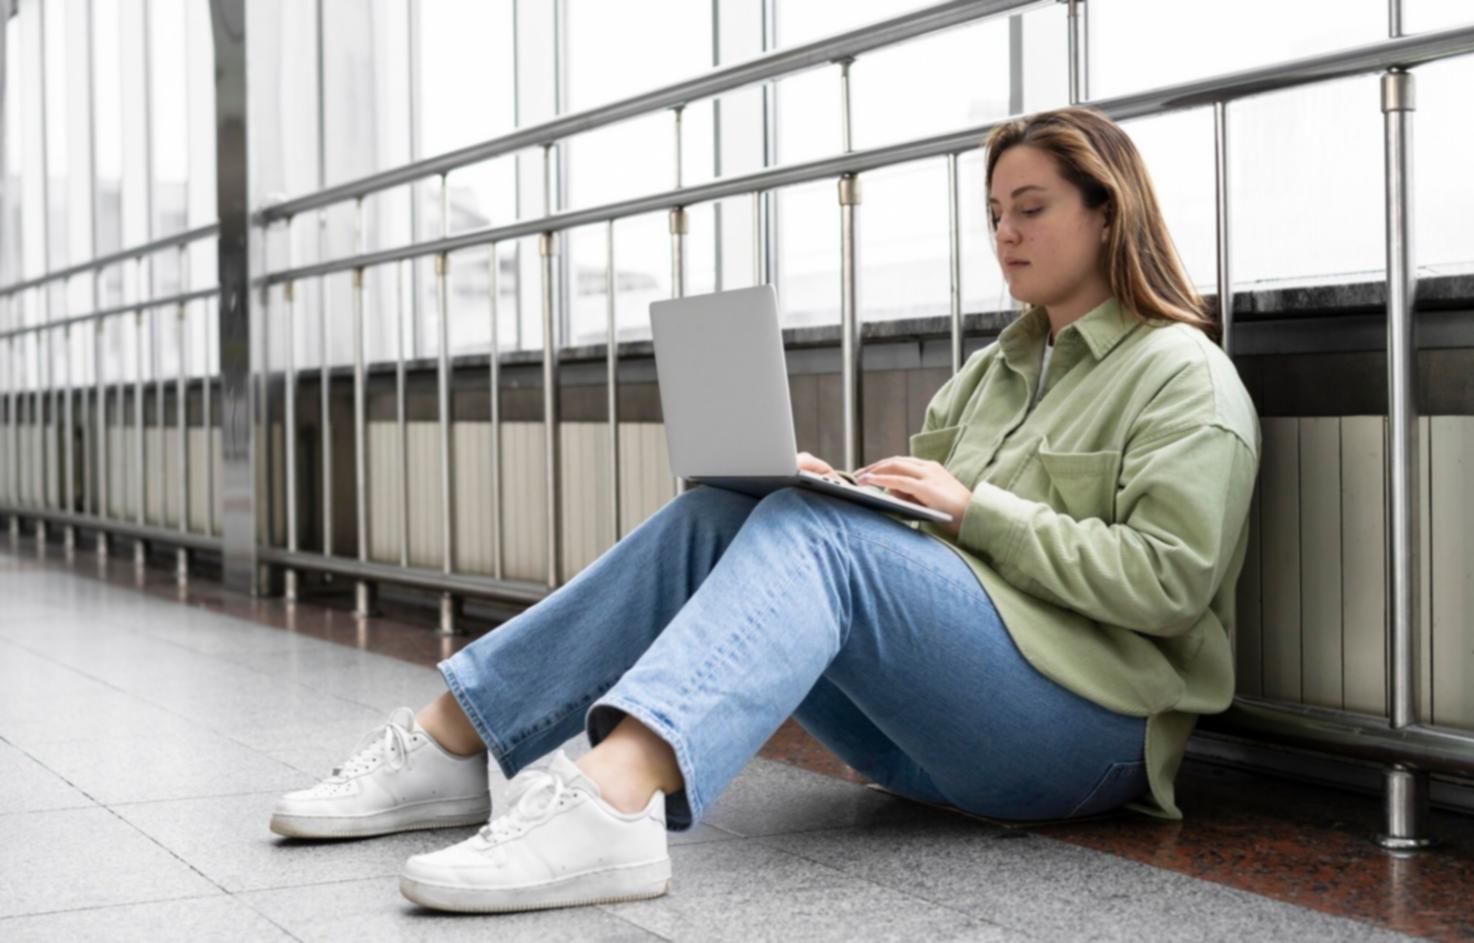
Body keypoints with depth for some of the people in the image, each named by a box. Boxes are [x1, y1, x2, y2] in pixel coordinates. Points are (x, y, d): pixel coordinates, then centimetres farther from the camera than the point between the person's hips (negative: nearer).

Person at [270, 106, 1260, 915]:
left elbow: (1168, 579, -13)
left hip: (1085, 724, -7)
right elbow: (907, 515, 19)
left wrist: (976, 511, -15)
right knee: (714, 516, -11)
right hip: (931, 734, 7)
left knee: (809, 533, -29)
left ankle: (611, 798, -52)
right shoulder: (994, 369, 25)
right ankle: (447, 744, -16)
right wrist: (841, 485, -3)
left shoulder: (1186, 376, 1)